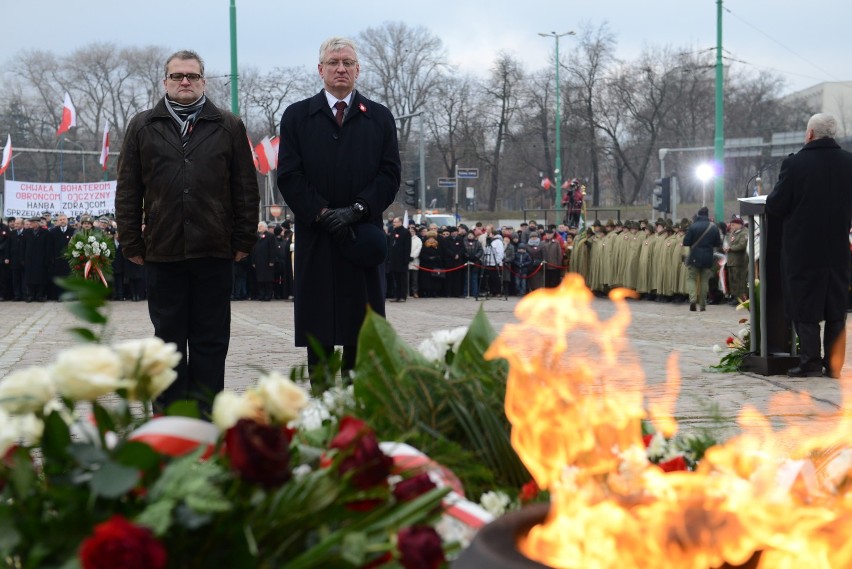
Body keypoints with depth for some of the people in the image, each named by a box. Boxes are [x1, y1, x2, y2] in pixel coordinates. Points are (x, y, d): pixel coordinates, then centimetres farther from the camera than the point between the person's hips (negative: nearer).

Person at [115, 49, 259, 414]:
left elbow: (246, 190, 7)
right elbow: (127, 192, 8)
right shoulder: (143, 128, 9)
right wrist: (132, 243, 2)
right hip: (162, 251, 0)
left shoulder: (228, 127, 8)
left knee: (211, 340, 3)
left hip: (214, 250, 0)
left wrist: (243, 241, 1)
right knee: (168, 339, 6)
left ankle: (206, 414, 9)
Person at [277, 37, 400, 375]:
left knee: (362, 331, 0)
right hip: (316, 237, 0)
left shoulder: (379, 118, 12)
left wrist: (356, 210, -10)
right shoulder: (297, 116, 9)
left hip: (363, 238, 1)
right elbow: (289, 176, 1)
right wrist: (323, 214, -11)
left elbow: (390, 174, 4)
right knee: (318, 333, 0)